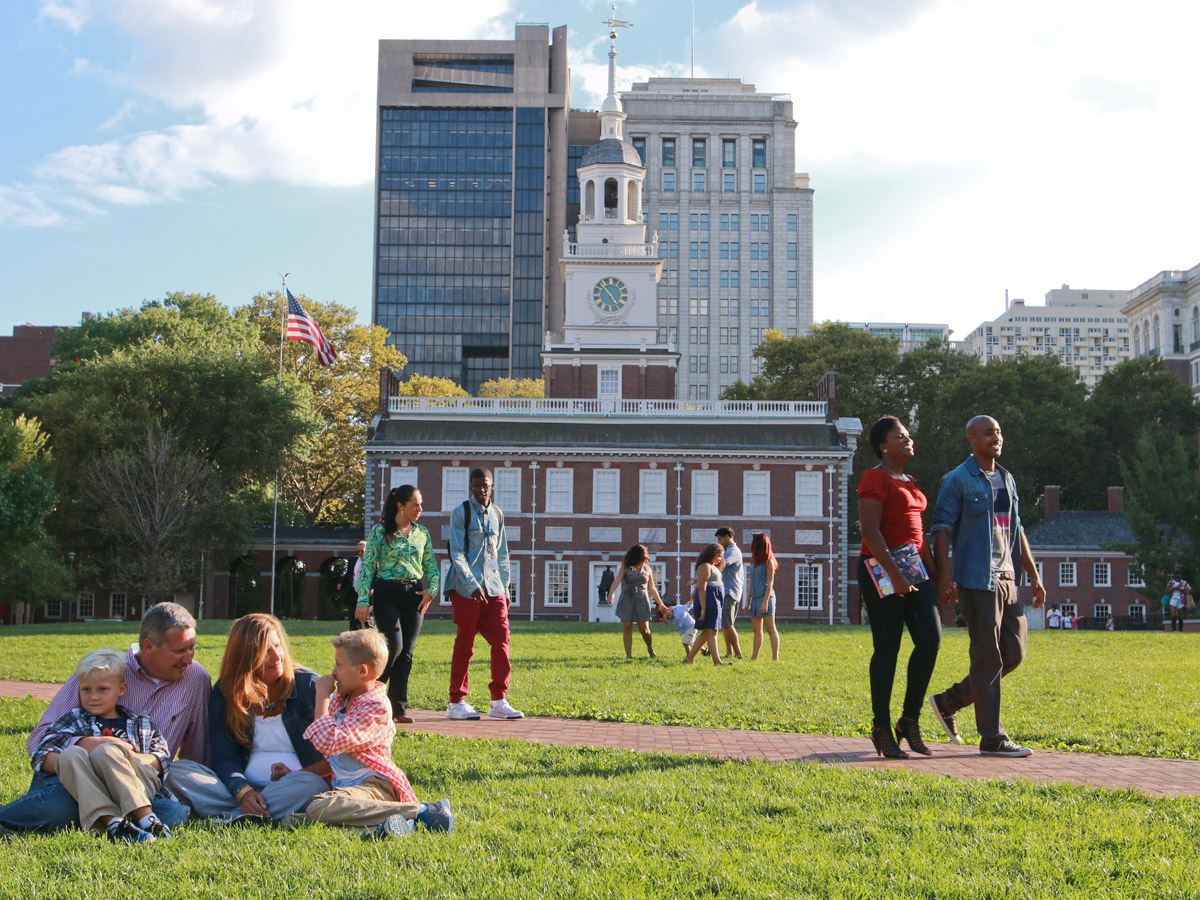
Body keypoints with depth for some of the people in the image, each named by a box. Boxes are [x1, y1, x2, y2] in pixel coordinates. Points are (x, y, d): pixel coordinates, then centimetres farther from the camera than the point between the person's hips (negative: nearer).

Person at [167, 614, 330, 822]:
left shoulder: (308, 684, 0)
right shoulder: (224, 693, 7)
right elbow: (224, 757, -3)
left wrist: (297, 774, -18)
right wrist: (242, 791, -23)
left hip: (290, 789, -2)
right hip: (246, 786, 3)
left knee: (309, 785, -37)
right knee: (178, 771, -19)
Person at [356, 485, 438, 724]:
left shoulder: (422, 532, 10)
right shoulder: (380, 531, -2)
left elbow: (431, 566, 15)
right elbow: (367, 566, -3)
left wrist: (431, 590, -2)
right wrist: (363, 600, -9)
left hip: (414, 594, 4)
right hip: (386, 594, -4)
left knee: (406, 651, 1)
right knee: (394, 645, -15)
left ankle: (398, 707, 8)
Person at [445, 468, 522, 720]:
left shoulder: (497, 514, 14)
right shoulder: (461, 513, -3)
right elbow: (457, 554, -9)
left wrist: (504, 585, 13)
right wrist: (472, 585, -17)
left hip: (494, 588, 5)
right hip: (466, 588, -5)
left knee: (501, 640, -1)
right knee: (464, 644, -1)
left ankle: (499, 701, 5)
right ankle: (456, 702, 7)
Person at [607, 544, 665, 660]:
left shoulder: (647, 568, 9)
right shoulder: (626, 568, 0)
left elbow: (652, 588, 17)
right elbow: (617, 580, -16)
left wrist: (660, 603, 18)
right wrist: (611, 593, -35)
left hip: (642, 600, 1)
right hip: (627, 599, -1)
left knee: (644, 629, -3)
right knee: (627, 627, -6)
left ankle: (650, 648, 25)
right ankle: (628, 655, 0)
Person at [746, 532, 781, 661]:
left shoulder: (768, 561, -7)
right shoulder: (753, 561, 15)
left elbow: (770, 583, -11)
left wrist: (765, 602, -17)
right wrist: (747, 601, 12)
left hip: (765, 597, -8)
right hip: (755, 597, 8)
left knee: (771, 629, -8)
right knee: (756, 630, 6)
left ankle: (775, 658, -9)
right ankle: (754, 657, 7)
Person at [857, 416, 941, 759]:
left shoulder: (910, 482, 20)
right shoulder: (876, 478, -7)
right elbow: (871, 531, -16)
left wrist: (933, 571, 16)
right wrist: (895, 575, -21)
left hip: (914, 568, 8)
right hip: (882, 569, -8)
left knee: (930, 637, -5)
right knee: (887, 647, -5)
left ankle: (910, 721, 6)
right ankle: (881, 729, 4)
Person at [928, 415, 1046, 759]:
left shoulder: (1006, 479, 18)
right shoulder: (957, 480, -5)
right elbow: (942, 528, -10)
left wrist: (1034, 575, 19)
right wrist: (945, 575, -20)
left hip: (1006, 578, 8)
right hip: (977, 579, -8)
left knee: (1014, 652, 8)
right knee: (988, 657, -5)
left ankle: (949, 701, 20)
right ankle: (992, 738, 0)